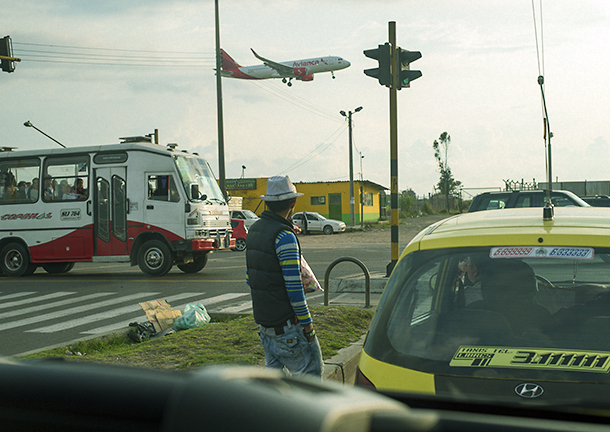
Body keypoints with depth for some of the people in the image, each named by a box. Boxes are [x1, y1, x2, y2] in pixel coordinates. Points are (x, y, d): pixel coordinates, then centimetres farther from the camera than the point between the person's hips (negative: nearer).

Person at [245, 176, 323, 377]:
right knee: (311, 371, 2)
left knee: (273, 369, 17)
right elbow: (294, 287, -20)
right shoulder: (285, 237, -18)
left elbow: (249, 278, 15)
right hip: (287, 323, -9)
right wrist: (307, 323, -13)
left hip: (263, 318, 9)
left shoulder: (254, 230, 9)